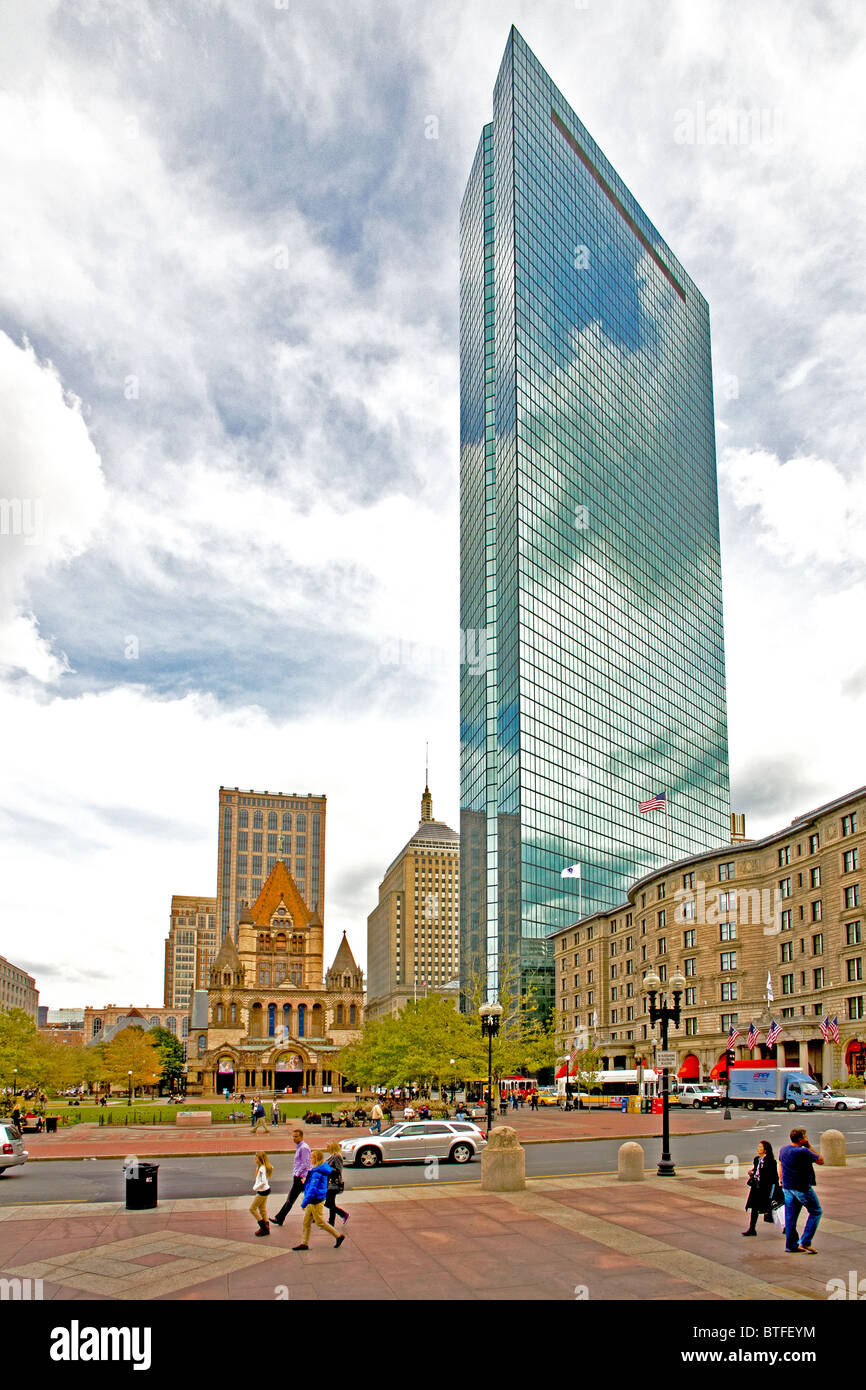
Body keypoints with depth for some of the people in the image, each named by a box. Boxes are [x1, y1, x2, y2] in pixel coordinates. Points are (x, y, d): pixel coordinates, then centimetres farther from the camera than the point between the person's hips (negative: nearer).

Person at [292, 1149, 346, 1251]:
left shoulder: (317, 1173, -26)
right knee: (306, 1222, 14)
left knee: (320, 1222, 3)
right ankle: (304, 1243, 21)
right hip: (313, 1201, 10)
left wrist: (304, 1203, -23)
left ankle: (338, 1236, 13)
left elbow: (312, 1189, -27)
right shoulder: (322, 1170, 5)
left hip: (316, 1201, -10)